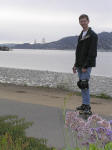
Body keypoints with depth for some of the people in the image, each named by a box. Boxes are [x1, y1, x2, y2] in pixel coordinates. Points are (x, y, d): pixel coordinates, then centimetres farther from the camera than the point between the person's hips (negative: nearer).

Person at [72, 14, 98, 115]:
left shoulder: (93, 35, -9)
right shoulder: (81, 35, 18)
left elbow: (92, 52, -16)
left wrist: (85, 66, -21)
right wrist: (76, 65, 16)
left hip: (87, 65, -8)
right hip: (80, 65, 8)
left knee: (84, 84, -13)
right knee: (82, 85, 10)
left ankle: (87, 107, -9)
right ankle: (85, 105, 18)